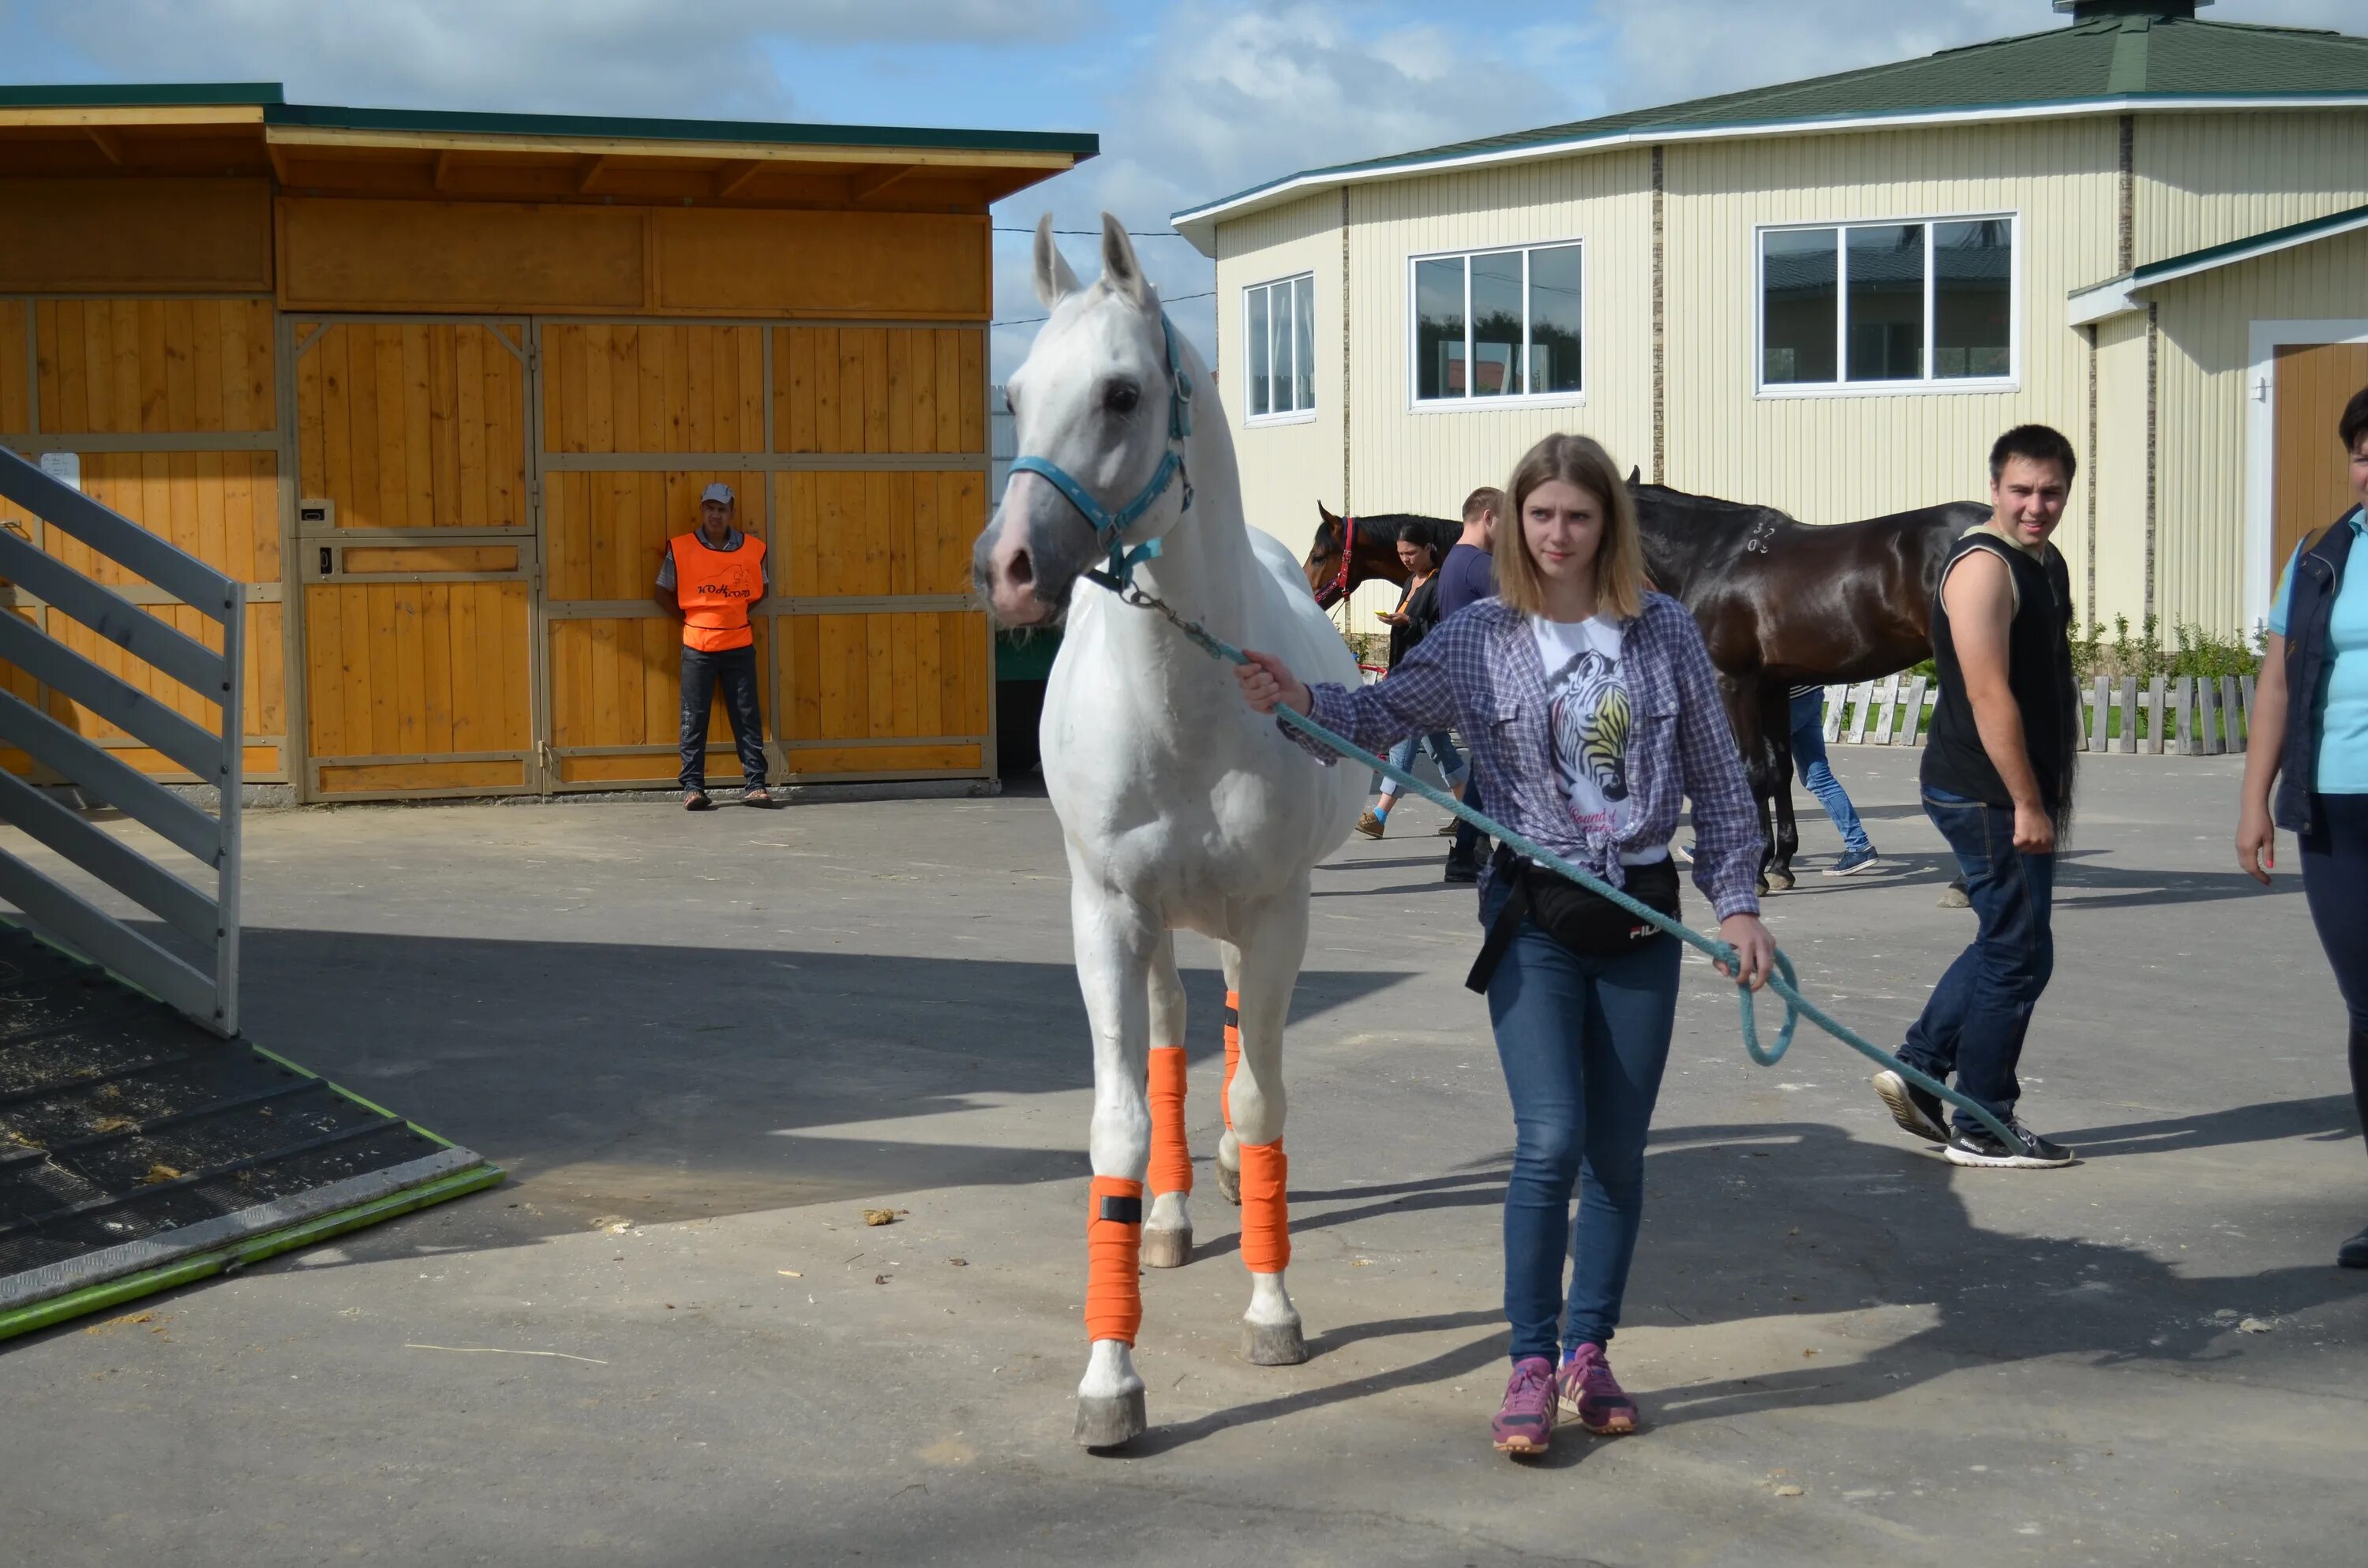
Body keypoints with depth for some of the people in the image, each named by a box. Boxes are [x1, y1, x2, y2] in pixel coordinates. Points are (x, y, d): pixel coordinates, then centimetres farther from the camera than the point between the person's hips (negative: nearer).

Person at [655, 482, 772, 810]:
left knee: (748, 717, 2)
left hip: (739, 646, 1)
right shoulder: (680, 549, -2)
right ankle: (693, 788, 5)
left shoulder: (752, 549, 2)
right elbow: (665, 595, 6)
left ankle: (755, 785, 7)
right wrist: (693, 617, 4)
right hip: (697, 647, -1)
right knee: (693, 720, 0)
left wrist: (737, 612, 7)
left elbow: (761, 589, 17)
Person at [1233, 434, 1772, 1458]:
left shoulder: (1665, 633, 2)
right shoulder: (1478, 641, -1)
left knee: (1619, 1152, 8)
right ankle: (1532, 1365, 1)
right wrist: (1301, 705, -24)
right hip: (1535, 918, -2)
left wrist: (1736, 901, 3)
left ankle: (1589, 1353, 22)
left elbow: (1717, 778, 7)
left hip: (1643, 915, 2)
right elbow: (1380, 715, -4)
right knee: (1550, 1143, -11)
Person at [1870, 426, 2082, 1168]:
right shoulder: (1984, 566, -17)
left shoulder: (2045, 562, 15)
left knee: (2008, 942, 18)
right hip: (1987, 796, -10)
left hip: (2018, 793, 10)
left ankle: (1919, 1070, 24)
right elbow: (1989, 695, -23)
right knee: (2019, 955, -2)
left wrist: (2046, 797, 20)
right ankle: (1982, 1129, 8)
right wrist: (2028, 806, -23)